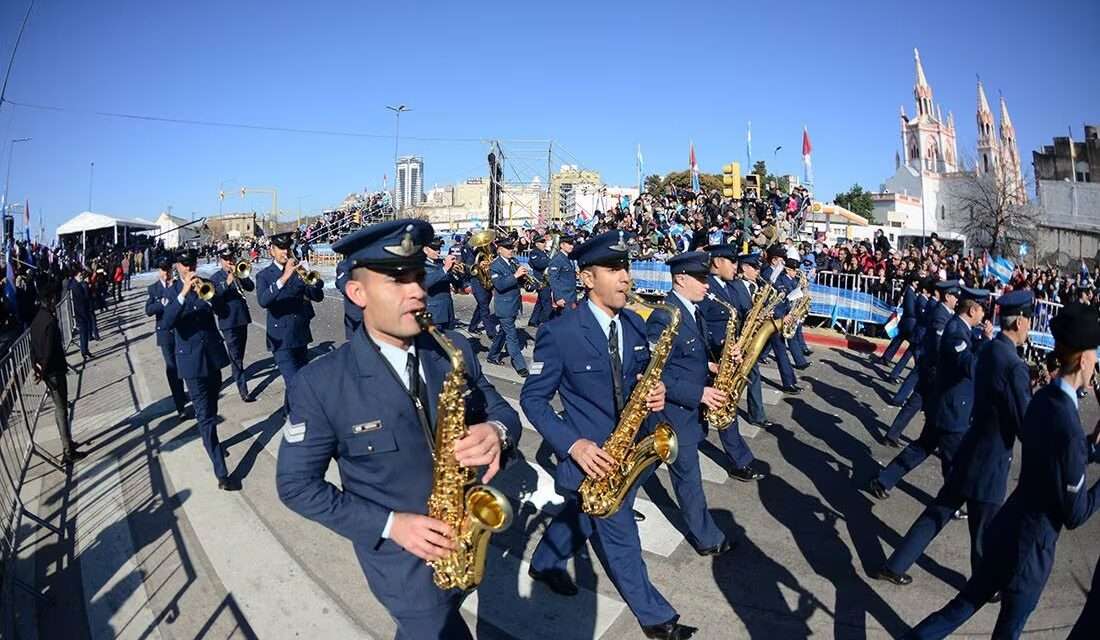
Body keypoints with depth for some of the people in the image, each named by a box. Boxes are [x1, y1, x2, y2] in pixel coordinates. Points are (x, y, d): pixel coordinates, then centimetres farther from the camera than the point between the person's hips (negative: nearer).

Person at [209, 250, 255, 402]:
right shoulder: (215, 278, -2)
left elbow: (251, 287, -3)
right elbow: (214, 297, -15)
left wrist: (238, 275, -14)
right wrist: (227, 283, -22)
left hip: (242, 317, 5)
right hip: (228, 320, -5)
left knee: (240, 353, 18)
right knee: (235, 356, -8)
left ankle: (238, 374, 40)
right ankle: (242, 390, -11)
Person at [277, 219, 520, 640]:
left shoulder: (454, 350, -9)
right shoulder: (320, 383, -19)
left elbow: (499, 408, 0)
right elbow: (296, 484, -13)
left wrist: (498, 431, -25)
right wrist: (389, 524, -21)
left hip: (465, 533, 4)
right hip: (400, 553, -4)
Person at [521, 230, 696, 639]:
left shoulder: (635, 324, -1)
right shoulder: (558, 333, -20)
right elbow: (532, 398, -14)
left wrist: (655, 392, -12)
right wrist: (573, 444, -26)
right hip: (593, 456, -6)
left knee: (582, 516, 26)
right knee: (620, 538, 9)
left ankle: (544, 564, 53)